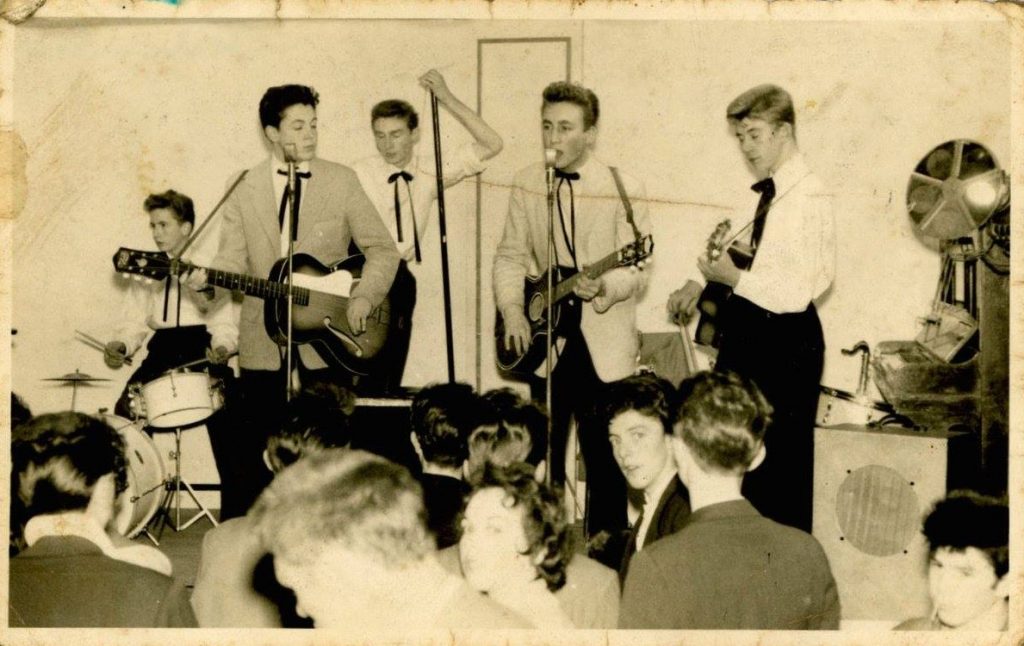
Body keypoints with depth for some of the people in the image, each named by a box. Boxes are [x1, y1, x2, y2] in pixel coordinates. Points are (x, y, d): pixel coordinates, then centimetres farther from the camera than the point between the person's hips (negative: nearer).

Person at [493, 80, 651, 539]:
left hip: (603, 345, -4)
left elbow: (636, 271, -10)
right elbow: (511, 254, 9)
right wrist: (512, 310, -6)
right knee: (543, 454, 10)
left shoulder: (623, 190, -8)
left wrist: (603, 286, -31)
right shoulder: (527, 183, 4)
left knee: (604, 461, 0)